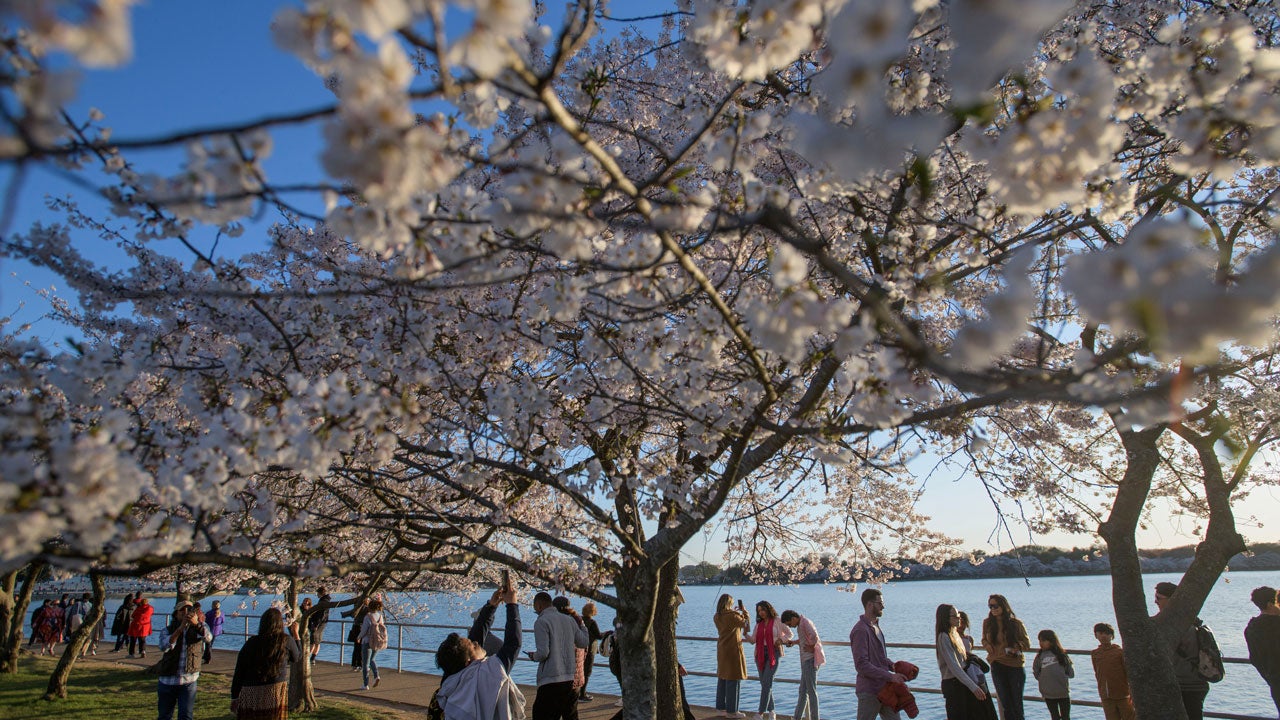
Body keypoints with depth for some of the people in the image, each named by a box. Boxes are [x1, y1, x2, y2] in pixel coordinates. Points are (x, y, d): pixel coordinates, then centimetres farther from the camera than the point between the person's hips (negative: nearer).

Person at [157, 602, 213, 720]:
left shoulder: (199, 628, -1)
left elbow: (208, 637, -25)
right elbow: (165, 646, -21)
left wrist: (197, 624, -44)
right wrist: (180, 628, -35)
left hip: (189, 680, -1)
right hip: (168, 680, 1)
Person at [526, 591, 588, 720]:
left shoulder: (541, 622, -10)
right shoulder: (569, 620, 9)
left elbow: (543, 653, -16)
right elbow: (583, 642, 17)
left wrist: (534, 656, 5)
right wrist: (580, 623, 31)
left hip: (550, 681, -6)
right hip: (571, 679, 6)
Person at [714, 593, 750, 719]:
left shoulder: (717, 617, 4)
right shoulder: (731, 616, -18)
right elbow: (746, 624, -9)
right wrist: (744, 612, 4)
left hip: (721, 650, 8)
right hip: (733, 650, -8)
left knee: (722, 678, 16)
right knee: (734, 680, -1)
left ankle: (721, 706, 25)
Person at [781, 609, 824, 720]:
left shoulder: (805, 622, -16)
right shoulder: (801, 624, 14)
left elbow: (814, 636, -30)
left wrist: (812, 648, -16)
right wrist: (794, 642, 14)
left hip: (810, 660, -10)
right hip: (806, 661, 10)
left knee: (811, 691, -4)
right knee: (803, 690, 16)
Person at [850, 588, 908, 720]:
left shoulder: (875, 626, 13)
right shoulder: (861, 630, -19)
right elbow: (862, 665, -24)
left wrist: (893, 666, 3)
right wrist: (890, 676, -22)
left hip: (883, 689, 9)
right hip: (869, 691, -9)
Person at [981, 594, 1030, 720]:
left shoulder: (1016, 623, -7)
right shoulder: (987, 623, 1)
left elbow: (1027, 644, 0)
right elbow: (984, 640, 16)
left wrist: (1014, 648, -17)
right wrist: (987, 645, -6)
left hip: (1016, 666, -2)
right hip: (997, 666, 2)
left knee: (1017, 702, 7)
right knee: (1005, 702, 7)